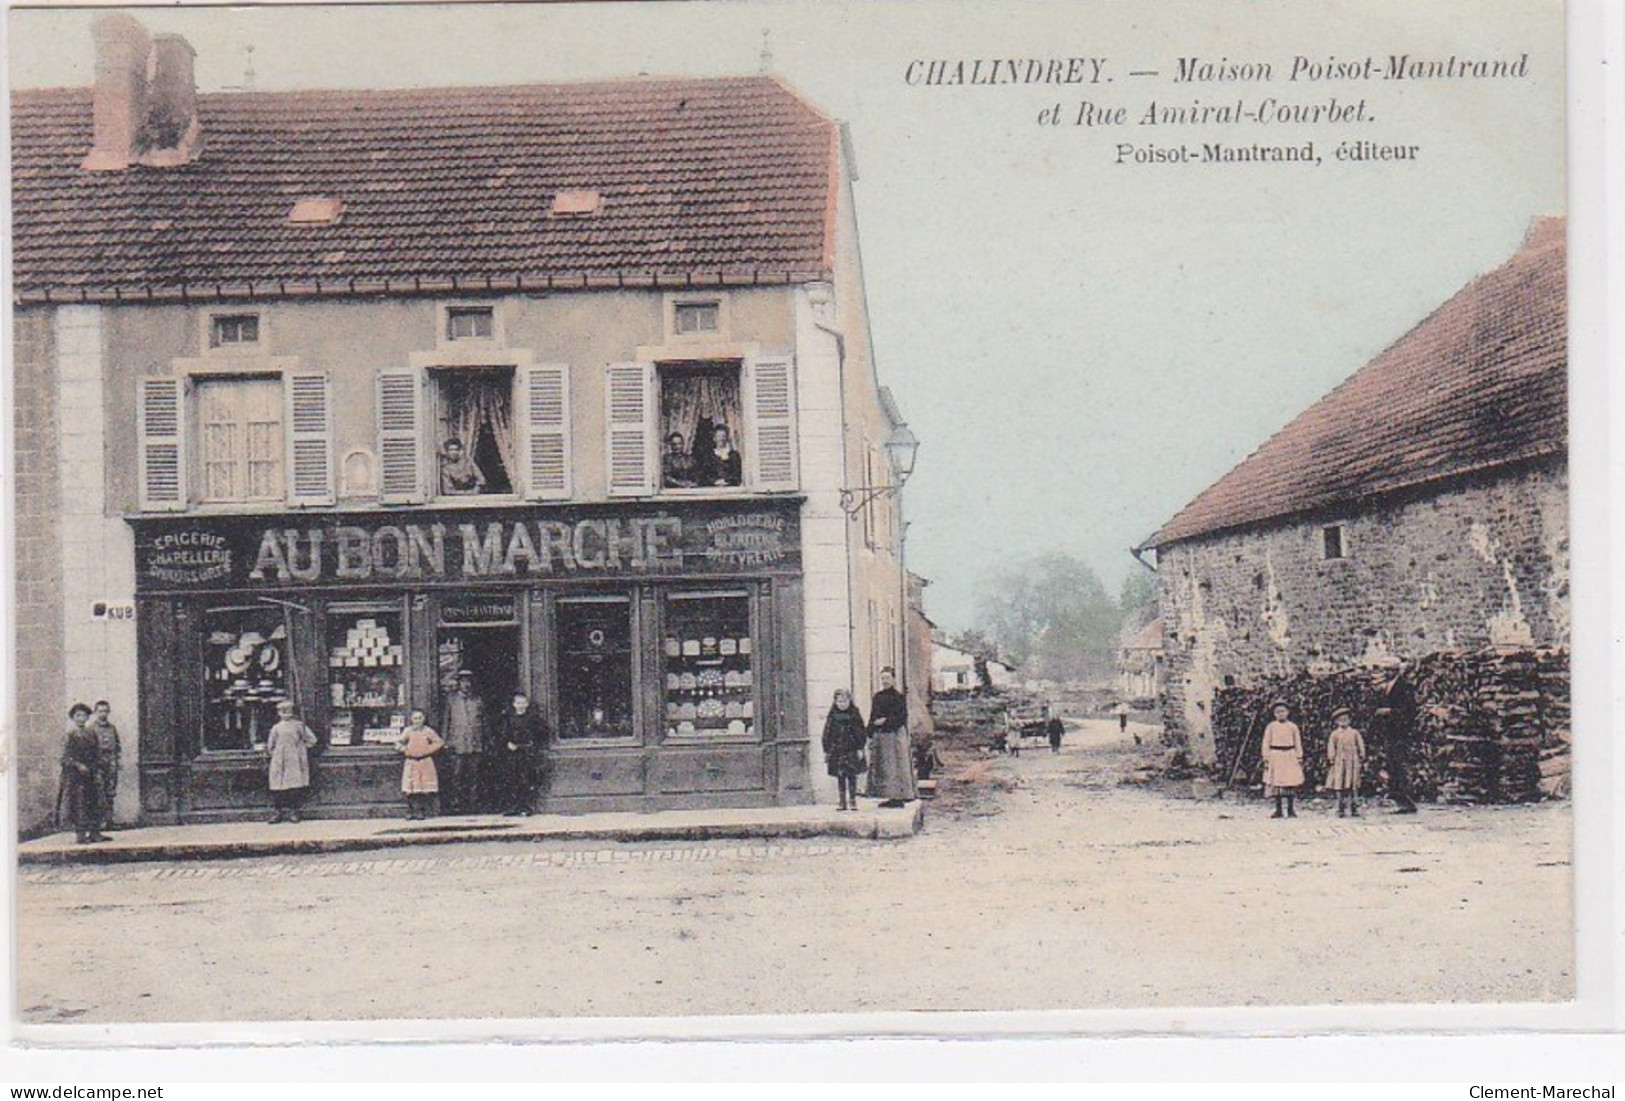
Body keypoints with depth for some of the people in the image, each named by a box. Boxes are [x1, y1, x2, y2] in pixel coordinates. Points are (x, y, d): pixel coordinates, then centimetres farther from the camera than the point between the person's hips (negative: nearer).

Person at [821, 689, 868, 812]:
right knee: (840, 776, 5)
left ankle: (853, 800, 6)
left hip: (851, 749, -2)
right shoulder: (832, 716, 4)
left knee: (851, 775, -1)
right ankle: (843, 802, 11)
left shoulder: (854, 714, 1)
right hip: (836, 750, 2)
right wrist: (826, 750, 4)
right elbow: (827, 734, 7)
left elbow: (861, 732, 1)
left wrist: (860, 748, -4)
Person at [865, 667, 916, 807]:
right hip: (880, 737, 6)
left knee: (896, 766, -4)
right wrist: (871, 735, 6)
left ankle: (898, 797, -2)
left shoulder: (898, 697, -5)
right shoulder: (877, 697, 12)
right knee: (882, 767, 5)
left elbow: (902, 717, -11)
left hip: (895, 736, -6)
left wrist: (886, 721, -17)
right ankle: (891, 797, 11)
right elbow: (872, 717, 12)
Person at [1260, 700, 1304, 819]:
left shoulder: (1293, 727, 5)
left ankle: (1290, 810, 9)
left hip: (1290, 757, 0)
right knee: (1276, 783, 1)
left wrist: (1299, 758, 3)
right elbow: (1266, 743, 4)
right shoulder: (1271, 727, 3)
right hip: (1275, 756, 0)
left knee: (1290, 783, 0)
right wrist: (1266, 759, -2)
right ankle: (1278, 810, 9)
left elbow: (1298, 743, 8)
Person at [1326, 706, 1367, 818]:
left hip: (1352, 763, 1)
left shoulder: (1354, 733, 8)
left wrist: (1362, 756, 3)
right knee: (1340, 787, -2)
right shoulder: (1335, 734, 2)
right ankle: (1342, 810, 3)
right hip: (1340, 763, -1)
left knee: (1353, 787, 2)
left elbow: (1361, 745, 10)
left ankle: (1355, 808, 7)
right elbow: (1331, 747, 0)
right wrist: (1330, 758, -7)